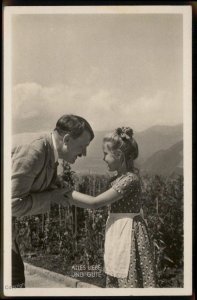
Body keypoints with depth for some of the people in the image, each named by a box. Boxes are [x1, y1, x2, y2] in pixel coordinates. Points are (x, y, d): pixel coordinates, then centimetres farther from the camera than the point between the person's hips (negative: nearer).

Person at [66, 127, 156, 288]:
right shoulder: (122, 177, 7)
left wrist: (66, 191, -16)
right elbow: (103, 203, 9)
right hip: (118, 232, 9)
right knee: (115, 281, 18)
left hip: (128, 234, -9)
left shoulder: (129, 179, -22)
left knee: (128, 281, 2)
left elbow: (95, 203, -22)